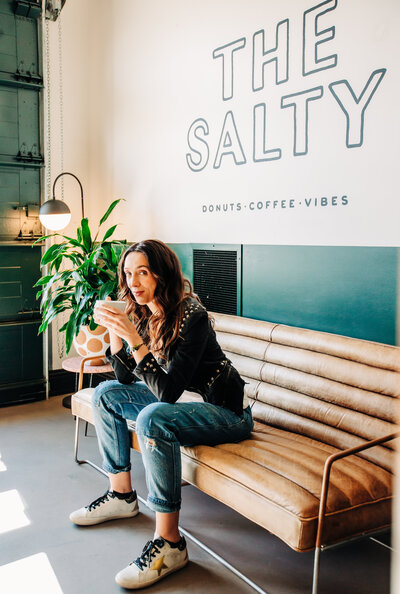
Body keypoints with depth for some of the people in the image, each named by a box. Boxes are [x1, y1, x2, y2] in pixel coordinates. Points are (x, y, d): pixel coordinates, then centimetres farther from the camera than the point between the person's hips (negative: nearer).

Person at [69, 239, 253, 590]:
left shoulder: (191, 315, -26)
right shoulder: (142, 315, -2)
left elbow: (167, 392, -31)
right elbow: (126, 377, 3)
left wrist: (134, 338, -35)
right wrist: (114, 331, -10)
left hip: (228, 412, -9)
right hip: (186, 400, 9)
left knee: (153, 418, -33)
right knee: (106, 393, 7)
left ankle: (169, 543, -20)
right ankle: (121, 495, 16)